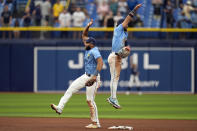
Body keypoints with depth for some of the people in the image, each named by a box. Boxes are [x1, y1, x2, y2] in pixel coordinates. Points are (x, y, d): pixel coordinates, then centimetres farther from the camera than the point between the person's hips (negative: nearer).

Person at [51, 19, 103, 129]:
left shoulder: (94, 51, -20)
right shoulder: (88, 49, 8)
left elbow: (100, 63, -32)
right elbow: (84, 35, 20)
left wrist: (94, 76, -37)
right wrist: (88, 26, 4)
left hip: (93, 78, -10)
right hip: (86, 76, 10)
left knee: (90, 100, -6)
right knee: (71, 88, 3)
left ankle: (96, 123, 1)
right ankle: (60, 107, 1)